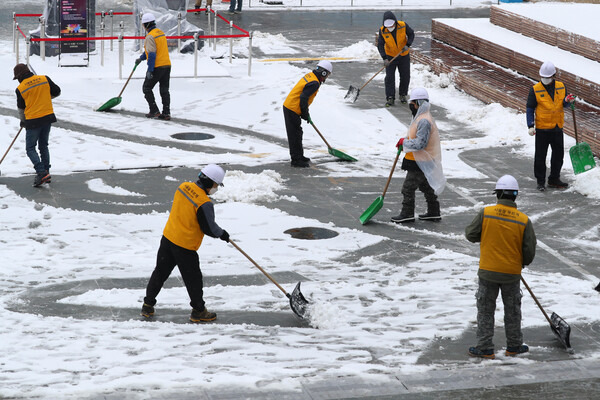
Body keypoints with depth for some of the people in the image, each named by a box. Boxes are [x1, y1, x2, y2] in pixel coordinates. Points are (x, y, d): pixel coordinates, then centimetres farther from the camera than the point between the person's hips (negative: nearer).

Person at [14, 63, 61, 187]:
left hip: (33, 121, -4)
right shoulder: (45, 79, 0)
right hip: (48, 117, 5)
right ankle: (46, 174, 18)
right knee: (43, 146, 18)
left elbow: (21, 108, 5)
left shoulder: (20, 88, -7)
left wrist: (23, 121, 23)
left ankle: (41, 172, -11)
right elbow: (57, 92, 8)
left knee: (30, 148, 5)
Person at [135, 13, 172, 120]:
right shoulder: (161, 33, 13)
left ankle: (154, 111, 2)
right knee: (164, 90, 11)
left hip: (157, 67, -8)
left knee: (147, 88, 6)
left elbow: (152, 54, -20)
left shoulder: (150, 36, -15)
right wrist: (141, 58, 31)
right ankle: (166, 113, 9)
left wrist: (150, 70, -19)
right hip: (167, 65, 8)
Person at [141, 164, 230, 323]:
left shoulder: (183, 187, -2)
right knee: (193, 279, 11)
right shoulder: (204, 203, -24)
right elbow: (209, 228, -15)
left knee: (161, 272, 19)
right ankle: (198, 311, 24)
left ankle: (148, 305, 28)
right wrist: (221, 233, 6)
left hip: (168, 238, 7)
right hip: (185, 246, -7)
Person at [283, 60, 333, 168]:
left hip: (288, 106, 10)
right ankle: (296, 160, 0)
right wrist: (305, 114, -12)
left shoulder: (310, 76, 12)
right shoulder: (314, 83, -18)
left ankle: (299, 156, 30)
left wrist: (305, 112, 20)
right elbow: (303, 98, -24)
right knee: (295, 134, -4)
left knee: (297, 133, 19)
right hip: (292, 110, -10)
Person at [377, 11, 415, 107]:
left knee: (405, 77, 7)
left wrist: (407, 45, -19)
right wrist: (384, 58, -27)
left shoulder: (403, 26, -18)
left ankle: (403, 95, 26)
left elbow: (411, 34, -3)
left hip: (404, 56, 1)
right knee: (389, 77, -8)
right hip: (390, 56, -1)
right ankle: (390, 98, -4)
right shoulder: (382, 31, -18)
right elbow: (380, 45, -16)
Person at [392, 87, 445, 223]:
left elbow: (420, 143, -29)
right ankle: (434, 213, 27)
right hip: (424, 161, 11)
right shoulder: (421, 117, 11)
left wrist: (404, 142, -17)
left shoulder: (424, 121, -24)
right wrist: (405, 142, 7)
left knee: (408, 187, -3)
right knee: (426, 186, 18)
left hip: (421, 162, -11)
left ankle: (407, 214, 5)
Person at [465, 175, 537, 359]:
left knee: (485, 309, 9)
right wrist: (523, 262, 19)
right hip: (512, 274, 1)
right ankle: (514, 345, 27)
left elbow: (470, 235, -3)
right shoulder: (524, 220, -8)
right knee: (512, 310, 17)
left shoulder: (486, 213, -12)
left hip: (488, 271, -1)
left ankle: (485, 348, 10)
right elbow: (530, 249, -3)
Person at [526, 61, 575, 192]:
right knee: (540, 156, 1)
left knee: (558, 154, 12)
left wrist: (567, 101, -13)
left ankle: (554, 179, 26)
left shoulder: (561, 87, 3)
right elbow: (530, 108, -4)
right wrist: (531, 126, -11)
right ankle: (540, 181, 13)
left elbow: (563, 104, 12)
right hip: (542, 128, -4)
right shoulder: (535, 90, -7)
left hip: (557, 127, 4)